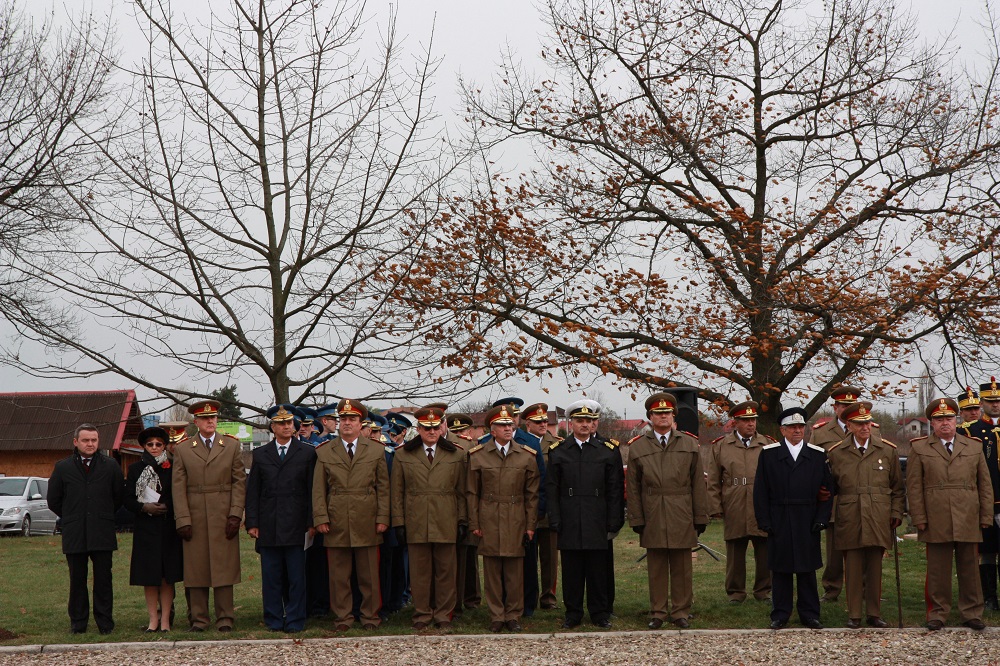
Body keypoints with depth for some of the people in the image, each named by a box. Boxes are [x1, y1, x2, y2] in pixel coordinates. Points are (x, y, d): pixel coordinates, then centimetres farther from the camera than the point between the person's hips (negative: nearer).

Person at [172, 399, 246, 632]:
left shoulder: (232, 445, 8)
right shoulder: (182, 449, 7)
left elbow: (239, 482, 5)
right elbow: (178, 487, 3)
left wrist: (236, 514, -5)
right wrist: (183, 520, -5)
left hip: (224, 517, 0)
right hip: (195, 517, 0)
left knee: (224, 566, 0)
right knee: (196, 568, 1)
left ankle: (225, 619, 5)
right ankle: (198, 619, 8)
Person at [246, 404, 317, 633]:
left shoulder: (307, 452, 7)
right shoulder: (260, 454, 12)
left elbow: (312, 490, 4)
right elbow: (252, 492, 9)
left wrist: (311, 522, -2)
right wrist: (252, 523, 1)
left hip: (296, 524, -2)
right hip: (268, 526, 2)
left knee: (296, 575, 0)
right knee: (270, 576, 5)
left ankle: (295, 620, 7)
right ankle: (274, 620, 13)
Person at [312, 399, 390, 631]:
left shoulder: (376, 450, 9)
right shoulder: (326, 452, 9)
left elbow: (383, 487, 7)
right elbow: (318, 489, 6)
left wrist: (383, 517, -1)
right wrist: (320, 518, -3)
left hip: (367, 522, 0)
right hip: (336, 523, 0)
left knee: (369, 574, 4)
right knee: (339, 575, 3)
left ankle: (370, 616, 13)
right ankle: (342, 617, 11)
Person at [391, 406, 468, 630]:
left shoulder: (456, 455, 8)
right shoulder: (403, 455, 7)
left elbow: (461, 492, 9)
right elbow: (397, 492, 7)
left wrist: (462, 521, 3)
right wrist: (398, 523, 1)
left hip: (446, 524, 0)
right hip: (416, 523, 0)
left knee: (445, 570, 3)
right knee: (419, 571, 3)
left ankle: (443, 615, 13)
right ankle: (422, 614, 13)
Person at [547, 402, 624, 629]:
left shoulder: (608, 451, 7)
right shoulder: (558, 452, 6)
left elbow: (615, 490, 6)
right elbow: (552, 490, 5)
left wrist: (613, 523, 0)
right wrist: (555, 522, -3)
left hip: (597, 523, 0)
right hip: (569, 523, 0)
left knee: (598, 570, 4)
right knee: (571, 571, 4)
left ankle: (600, 613, 13)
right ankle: (573, 614, 13)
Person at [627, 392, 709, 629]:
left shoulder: (689, 444, 6)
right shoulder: (638, 448, 5)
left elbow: (698, 483, 6)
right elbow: (633, 488, 5)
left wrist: (700, 518, 2)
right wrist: (636, 519, 0)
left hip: (681, 519, 0)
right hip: (652, 518, 0)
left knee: (682, 568, 4)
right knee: (656, 568, 5)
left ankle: (680, 612, 13)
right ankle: (658, 613, 13)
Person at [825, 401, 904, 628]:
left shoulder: (888, 451, 7)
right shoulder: (836, 454, 5)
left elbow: (897, 487, 12)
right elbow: (830, 488, 13)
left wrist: (896, 513, 4)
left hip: (878, 520, 1)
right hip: (849, 520, -1)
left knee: (875, 568, 5)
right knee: (853, 568, 1)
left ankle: (874, 613, 15)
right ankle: (854, 615, 8)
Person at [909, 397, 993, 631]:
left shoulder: (974, 447, 12)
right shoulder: (919, 449, 6)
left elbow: (985, 485, 13)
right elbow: (914, 487, 2)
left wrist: (986, 517, 6)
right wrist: (919, 519, -4)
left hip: (968, 521, 2)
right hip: (936, 522, -2)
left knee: (970, 568, 6)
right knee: (937, 570, 2)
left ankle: (972, 613, 16)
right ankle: (937, 614, 11)